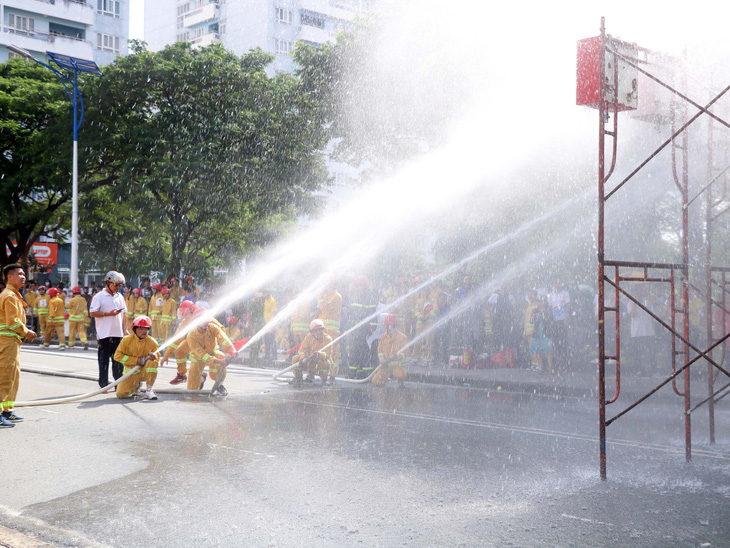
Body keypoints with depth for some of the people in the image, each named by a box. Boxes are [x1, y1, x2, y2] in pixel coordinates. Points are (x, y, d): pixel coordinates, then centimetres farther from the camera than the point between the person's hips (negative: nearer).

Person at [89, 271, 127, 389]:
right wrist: (109, 314, -15)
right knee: (104, 360, 1)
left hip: (118, 334, 5)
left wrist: (125, 329, 10)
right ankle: (104, 385, 7)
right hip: (105, 334, -5)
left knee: (118, 360, 9)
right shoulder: (99, 296, -4)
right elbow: (92, 313, -10)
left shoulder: (120, 297, 13)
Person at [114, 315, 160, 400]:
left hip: (144, 372, 0)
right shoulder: (127, 340, -9)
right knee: (120, 394, -18)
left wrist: (154, 356, -22)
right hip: (131, 373, 0)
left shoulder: (152, 342, -7)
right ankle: (136, 387, 18)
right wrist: (136, 360, -17)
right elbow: (117, 356, -10)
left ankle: (149, 390, -20)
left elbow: (157, 357, 6)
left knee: (152, 362, -32)